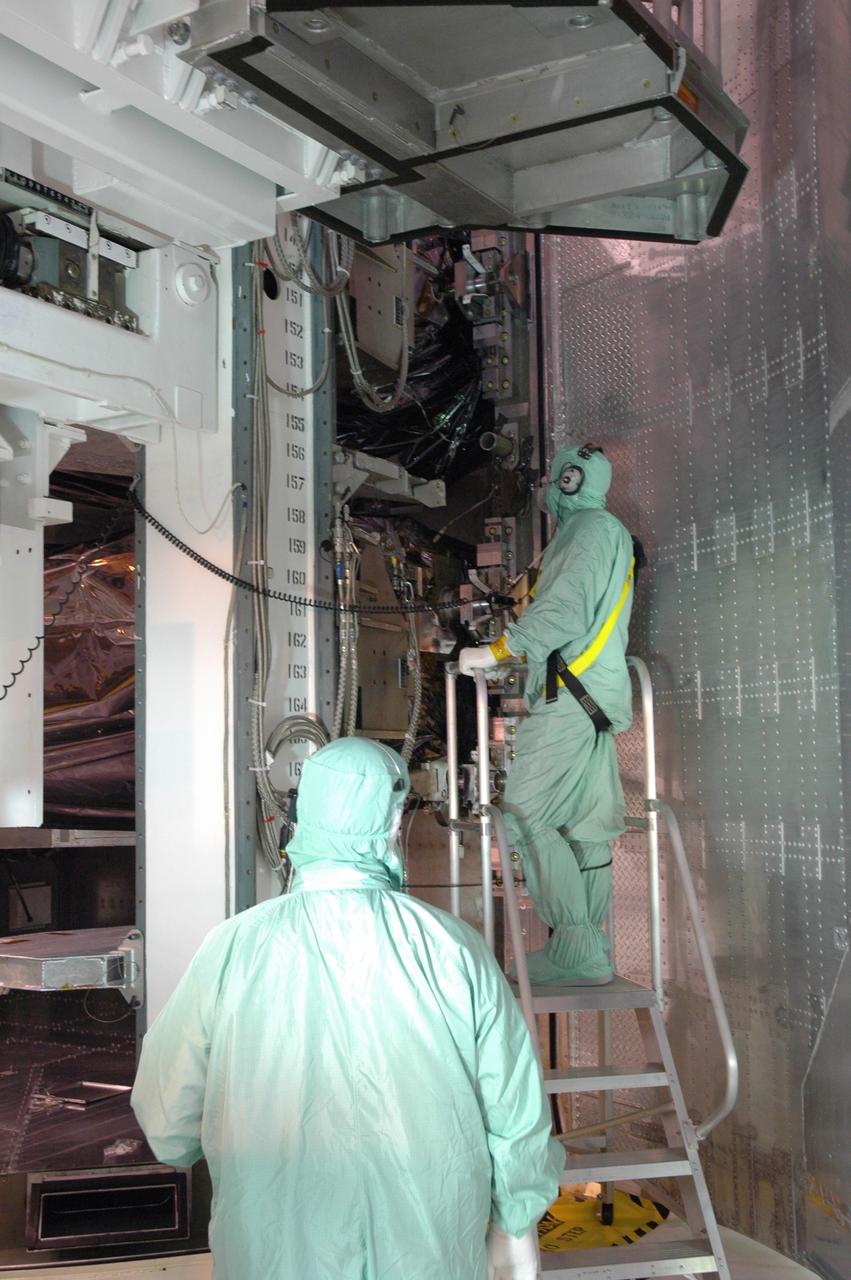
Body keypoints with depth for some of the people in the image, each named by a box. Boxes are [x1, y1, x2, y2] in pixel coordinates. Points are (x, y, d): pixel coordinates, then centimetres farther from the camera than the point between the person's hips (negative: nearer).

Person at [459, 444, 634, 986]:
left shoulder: (594, 527, -4)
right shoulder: (595, 532, 27)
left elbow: (566, 611, -17)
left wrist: (496, 651, -14)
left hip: (574, 698, -10)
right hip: (589, 703, 10)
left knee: (527, 815, -13)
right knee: (585, 825, 8)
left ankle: (577, 948, -15)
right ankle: (591, 953, 11)